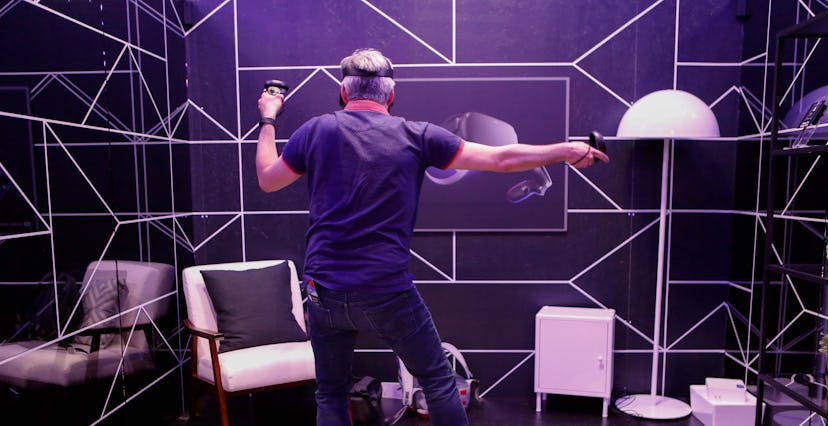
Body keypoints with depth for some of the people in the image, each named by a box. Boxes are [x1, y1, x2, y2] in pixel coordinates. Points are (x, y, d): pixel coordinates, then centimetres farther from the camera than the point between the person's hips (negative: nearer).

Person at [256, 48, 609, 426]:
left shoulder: (315, 131, 2)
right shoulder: (416, 136, -1)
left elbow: (266, 180, 17)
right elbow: (501, 159, 0)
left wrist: (268, 119, 31)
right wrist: (567, 151, 12)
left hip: (324, 291, 3)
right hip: (388, 292, -2)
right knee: (438, 381, 17)